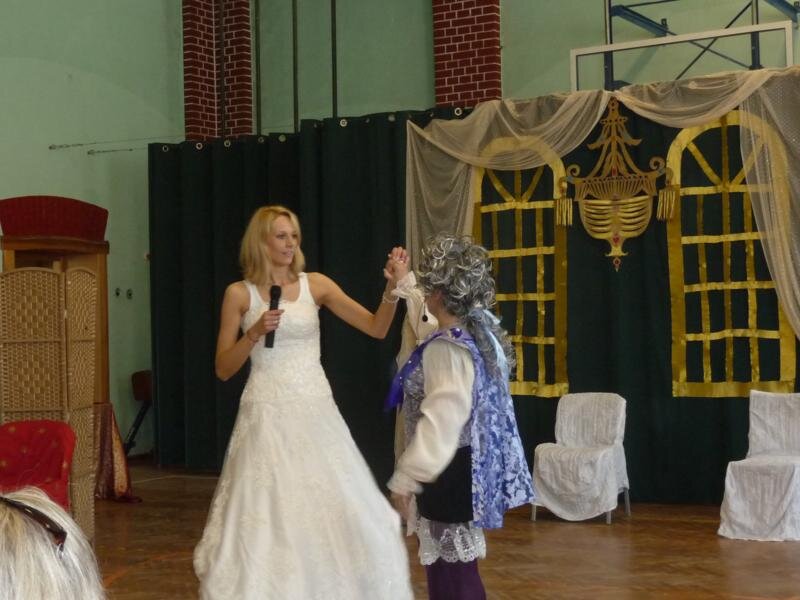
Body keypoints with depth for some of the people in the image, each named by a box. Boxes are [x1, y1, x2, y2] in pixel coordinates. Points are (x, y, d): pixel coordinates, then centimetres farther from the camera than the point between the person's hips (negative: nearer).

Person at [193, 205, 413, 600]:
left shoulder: (316, 285, 4)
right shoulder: (240, 293, 1)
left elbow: (376, 328, -1)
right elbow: (223, 369, 2)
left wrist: (391, 287, -17)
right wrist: (254, 334, -13)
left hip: (316, 412, 2)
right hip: (268, 415, -2)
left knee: (337, 510, 2)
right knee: (269, 514, -2)